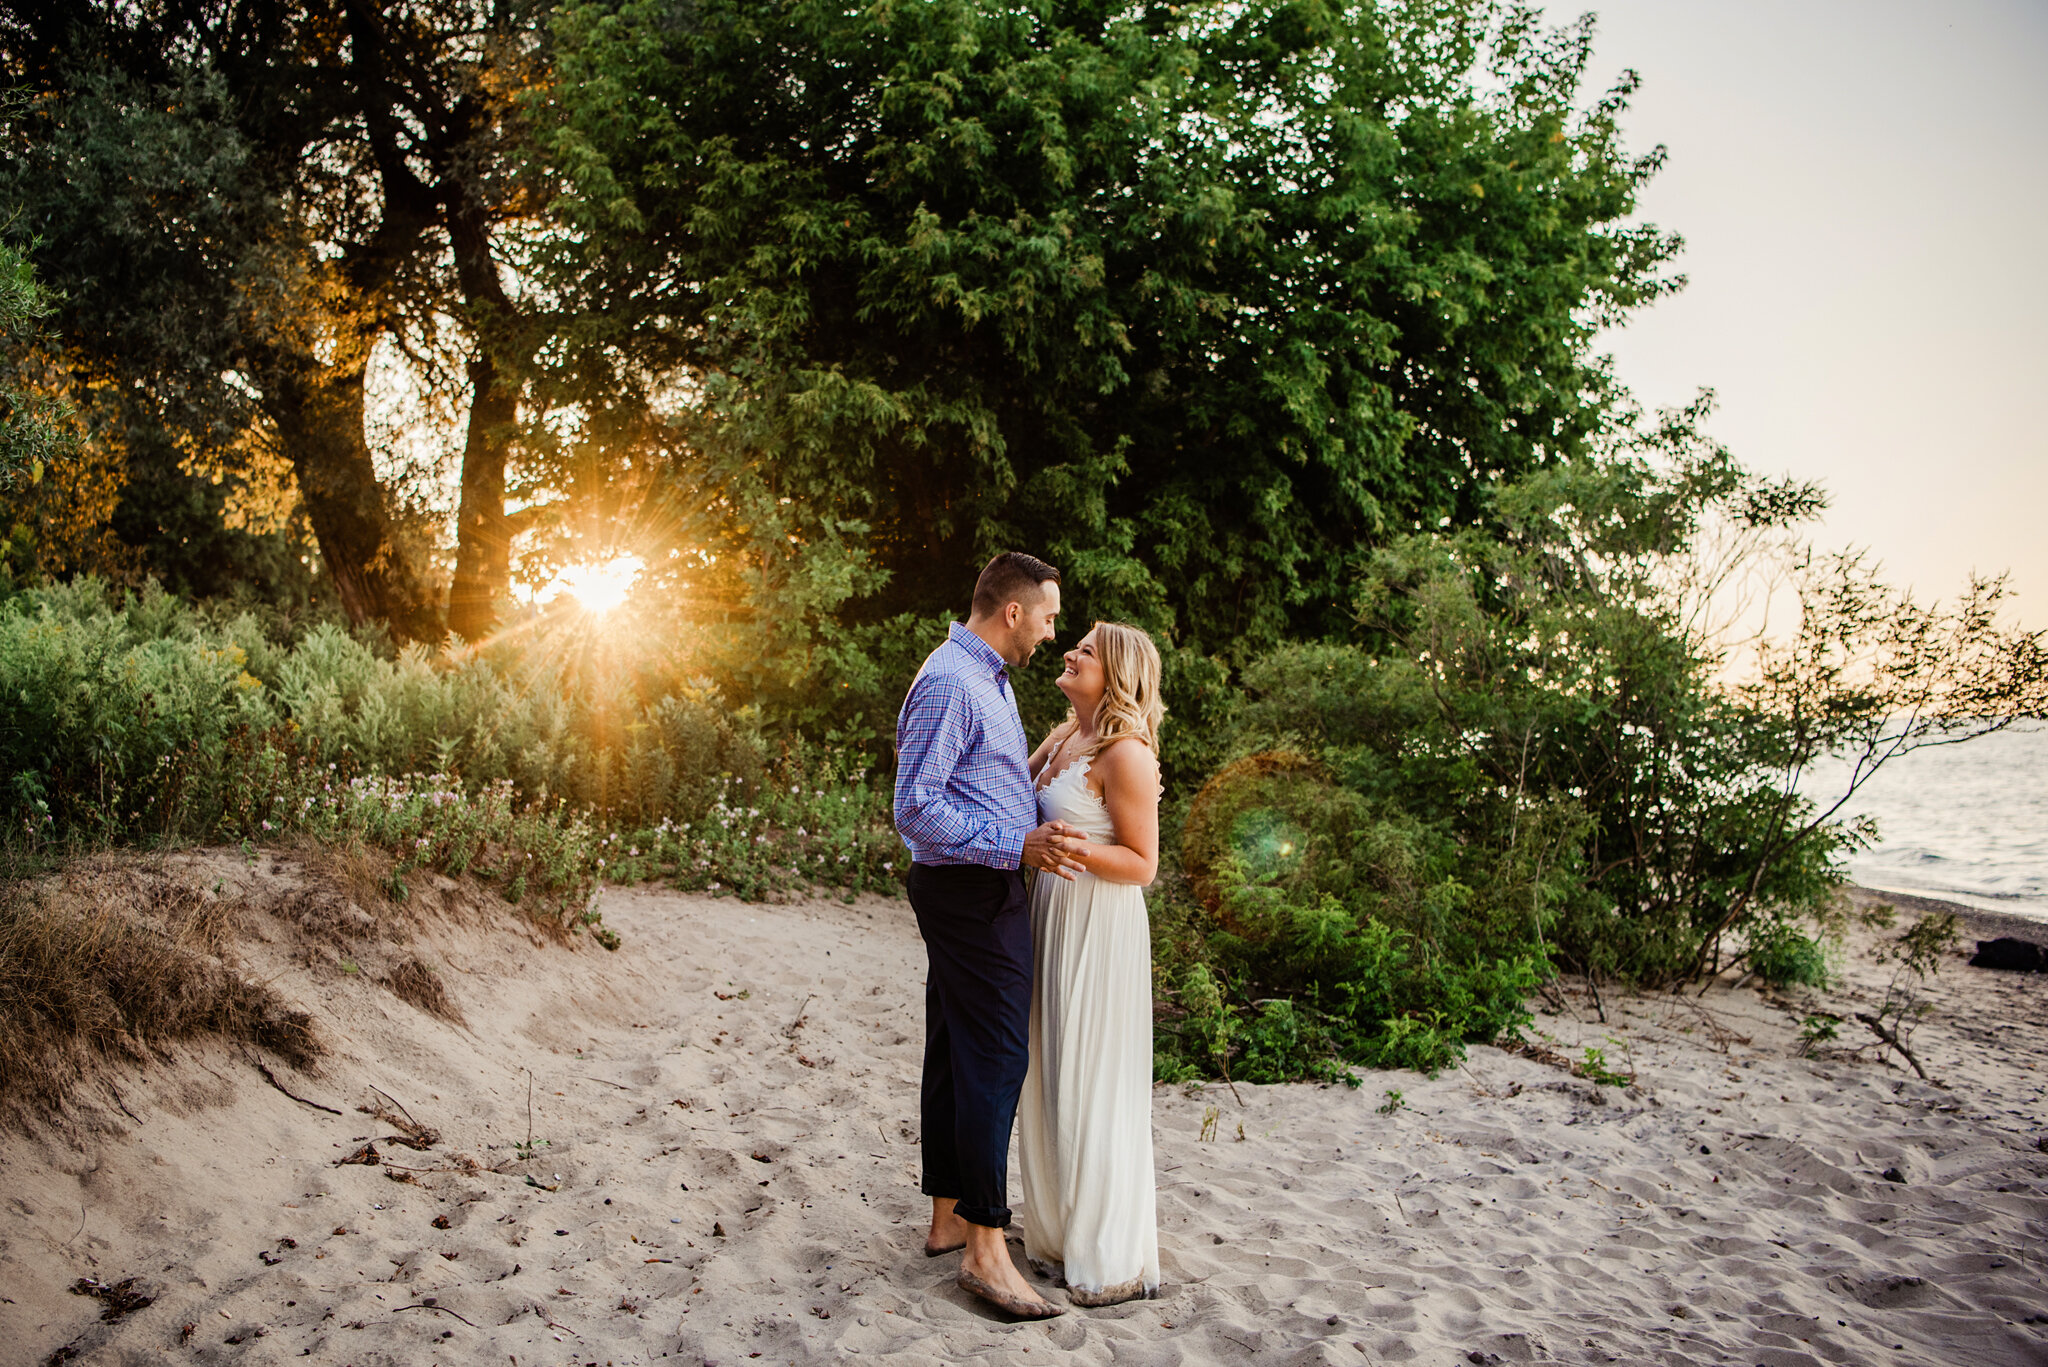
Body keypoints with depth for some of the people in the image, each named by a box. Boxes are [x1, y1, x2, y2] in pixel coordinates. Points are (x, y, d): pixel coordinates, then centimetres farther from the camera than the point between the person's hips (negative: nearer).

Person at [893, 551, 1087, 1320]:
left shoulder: (990, 680, 16)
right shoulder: (950, 683, -17)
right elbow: (916, 809, -23)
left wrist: (1041, 826, 15)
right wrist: (1018, 846, -25)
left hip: (984, 890, 11)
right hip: (971, 894, -11)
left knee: (957, 1056, 15)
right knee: (994, 1060, -8)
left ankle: (949, 1219, 25)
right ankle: (986, 1250, -2)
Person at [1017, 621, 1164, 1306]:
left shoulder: (1126, 753, -14)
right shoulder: (1062, 738, 11)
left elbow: (1142, 864, -14)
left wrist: (1074, 847, -27)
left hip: (1099, 926, -8)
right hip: (1051, 916, 8)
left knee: (1092, 1088, 0)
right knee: (1048, 1078, 15)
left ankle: (1108, 1260, 14)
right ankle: (1058, 1232, 30)